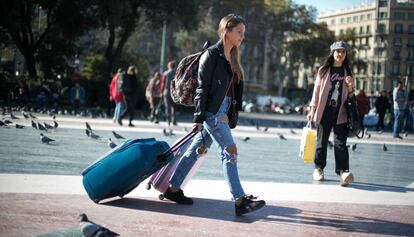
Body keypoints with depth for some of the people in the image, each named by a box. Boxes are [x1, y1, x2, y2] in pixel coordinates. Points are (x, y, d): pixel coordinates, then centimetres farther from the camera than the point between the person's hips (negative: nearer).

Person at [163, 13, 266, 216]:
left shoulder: (231, 58, 15)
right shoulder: (211, 55, -10)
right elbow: (202, 89, -13)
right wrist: (199, 118, -16)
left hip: (222, 110, 9)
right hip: (212, 110, -8)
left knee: (197, 149, 13)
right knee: (229, 152, -10)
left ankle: (173, 188, 22)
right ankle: (240, 201, -8)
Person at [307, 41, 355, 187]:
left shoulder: (348, 72, 11)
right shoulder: (323, 70, 7)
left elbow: (350, 95, 16)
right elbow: (317, 90, 8)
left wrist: (350, 86, -7)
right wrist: (312, 110, 2)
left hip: (341, 112, 0)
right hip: (324, 111, 0)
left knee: (340, 142, -9)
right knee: (321, 141, 7)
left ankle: (343, 171, -16)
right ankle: (318, 169, 21)